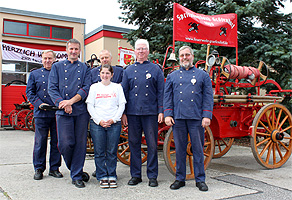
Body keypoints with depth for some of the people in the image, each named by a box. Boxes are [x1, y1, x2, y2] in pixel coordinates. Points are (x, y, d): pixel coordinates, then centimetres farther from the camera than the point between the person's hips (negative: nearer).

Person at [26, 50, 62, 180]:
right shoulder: (35, 74, 12)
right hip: (41, 114, 0)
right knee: (40, 142, 2)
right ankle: (38, 169, 14)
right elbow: (29, 92, 7)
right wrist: (39, 104, -8)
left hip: (57, 113, 0)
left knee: (56, 142, 5)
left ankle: (54, 168, 17)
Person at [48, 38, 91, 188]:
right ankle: (74, 169, 19)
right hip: (63, 112, 0)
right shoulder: (57, 67, 13)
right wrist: (63, 104, -11)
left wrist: (71, 101, -13)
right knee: (66, 143, -7)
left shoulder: (85, 68, 12)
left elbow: (86, 88, 0)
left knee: (80, 143, 1)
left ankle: (76, 176, 13)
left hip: (82, 111, 1)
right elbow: (52, 88, 4)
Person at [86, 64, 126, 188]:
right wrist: (99, 120, -6)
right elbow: (90, 106, 5)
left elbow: (122, 105, 7)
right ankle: (102, 177, 12)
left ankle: (112, 176, 12)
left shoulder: (117, 87, 11)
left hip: (114, 123, 0)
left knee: (112, 152, 2)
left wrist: (114, 119, -6)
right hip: (97, 123, 0)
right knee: (99, 152, 1)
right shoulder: (94, 87, 10)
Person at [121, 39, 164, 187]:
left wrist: (161, 111, -3)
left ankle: (152, 176, 12)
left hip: (150, 113, -2)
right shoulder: (128, 70, 13)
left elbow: (160, 92, 5)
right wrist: (123, 113, 5)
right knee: (134, 144, 7)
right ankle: (135, 175, 18)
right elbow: (124, 92, 12)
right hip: (132, 113, 2)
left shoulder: (156, 69, 8)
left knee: (152, 144, 1)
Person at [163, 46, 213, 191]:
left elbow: (208, 96, 5)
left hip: (196, 118, -1)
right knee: (180, 149, 7)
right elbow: (167, 96, 10)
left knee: (198, 149, 4)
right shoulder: (172, 76, 14)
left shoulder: (202, 75, 10)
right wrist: (167, 114, -1)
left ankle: (200, 179, 15)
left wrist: (207, 116, -5)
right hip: (178, 118, 1)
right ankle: (180, 178, 19)